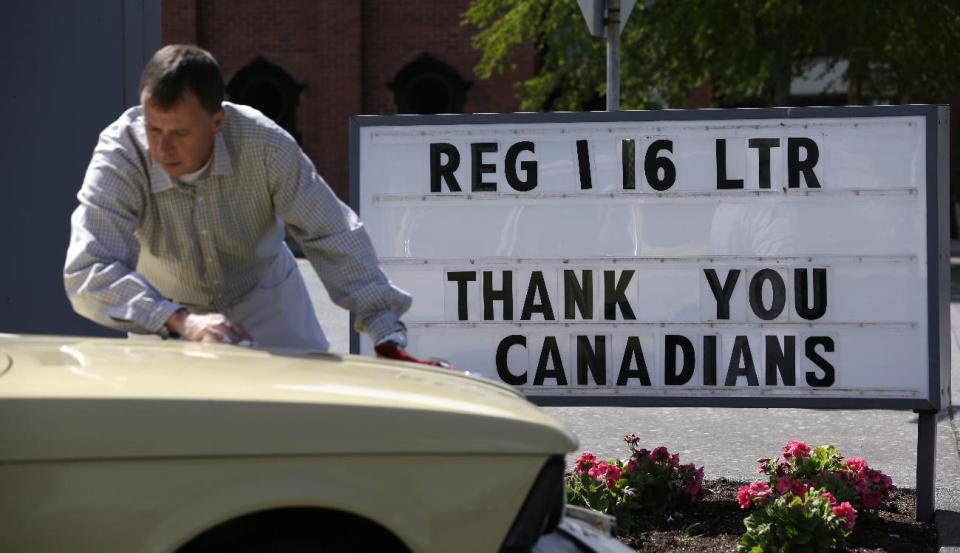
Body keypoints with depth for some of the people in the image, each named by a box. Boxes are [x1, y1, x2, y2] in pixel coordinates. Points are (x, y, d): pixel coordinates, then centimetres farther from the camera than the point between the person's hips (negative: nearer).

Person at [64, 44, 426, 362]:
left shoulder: (264, 144, -28)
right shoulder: (118, 158, -32)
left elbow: (332, 238, -21)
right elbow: (86, 273, -41)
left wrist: (387, 336, -26)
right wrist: (179, 320, -55)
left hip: (267, 303, 1)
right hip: (169, 319, -1)